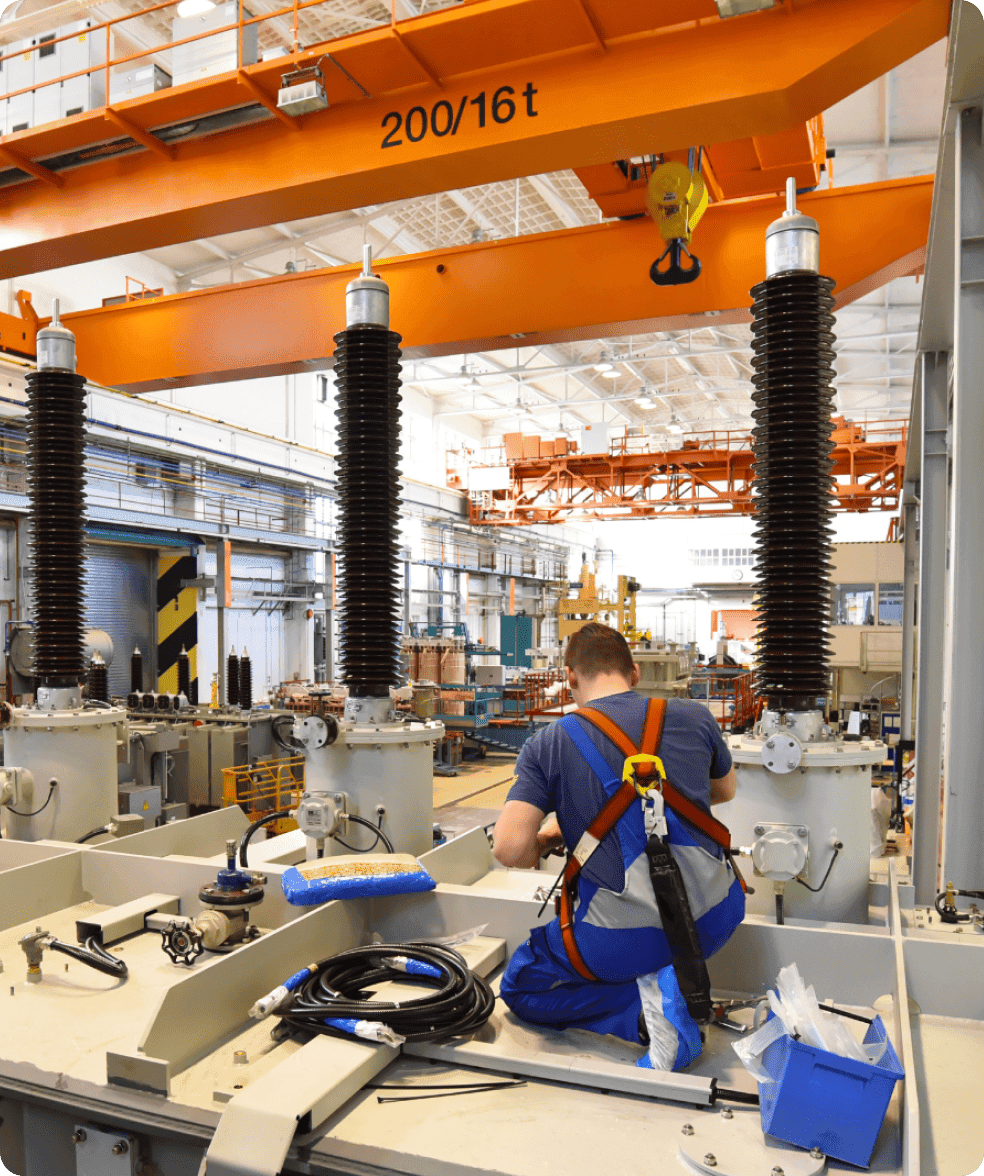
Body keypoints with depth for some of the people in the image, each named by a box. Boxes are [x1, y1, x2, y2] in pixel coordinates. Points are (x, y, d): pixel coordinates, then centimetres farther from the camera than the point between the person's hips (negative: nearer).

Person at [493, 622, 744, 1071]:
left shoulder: (548, 744, -6)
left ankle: (642, 1004, -2)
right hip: (715, 919, 4)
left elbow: (510, 849, -16)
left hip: (625, 938, -4)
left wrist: (543, 841, 7)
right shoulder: (693, 717, 3)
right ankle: (681, 978, 12)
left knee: (519, 986, 22)